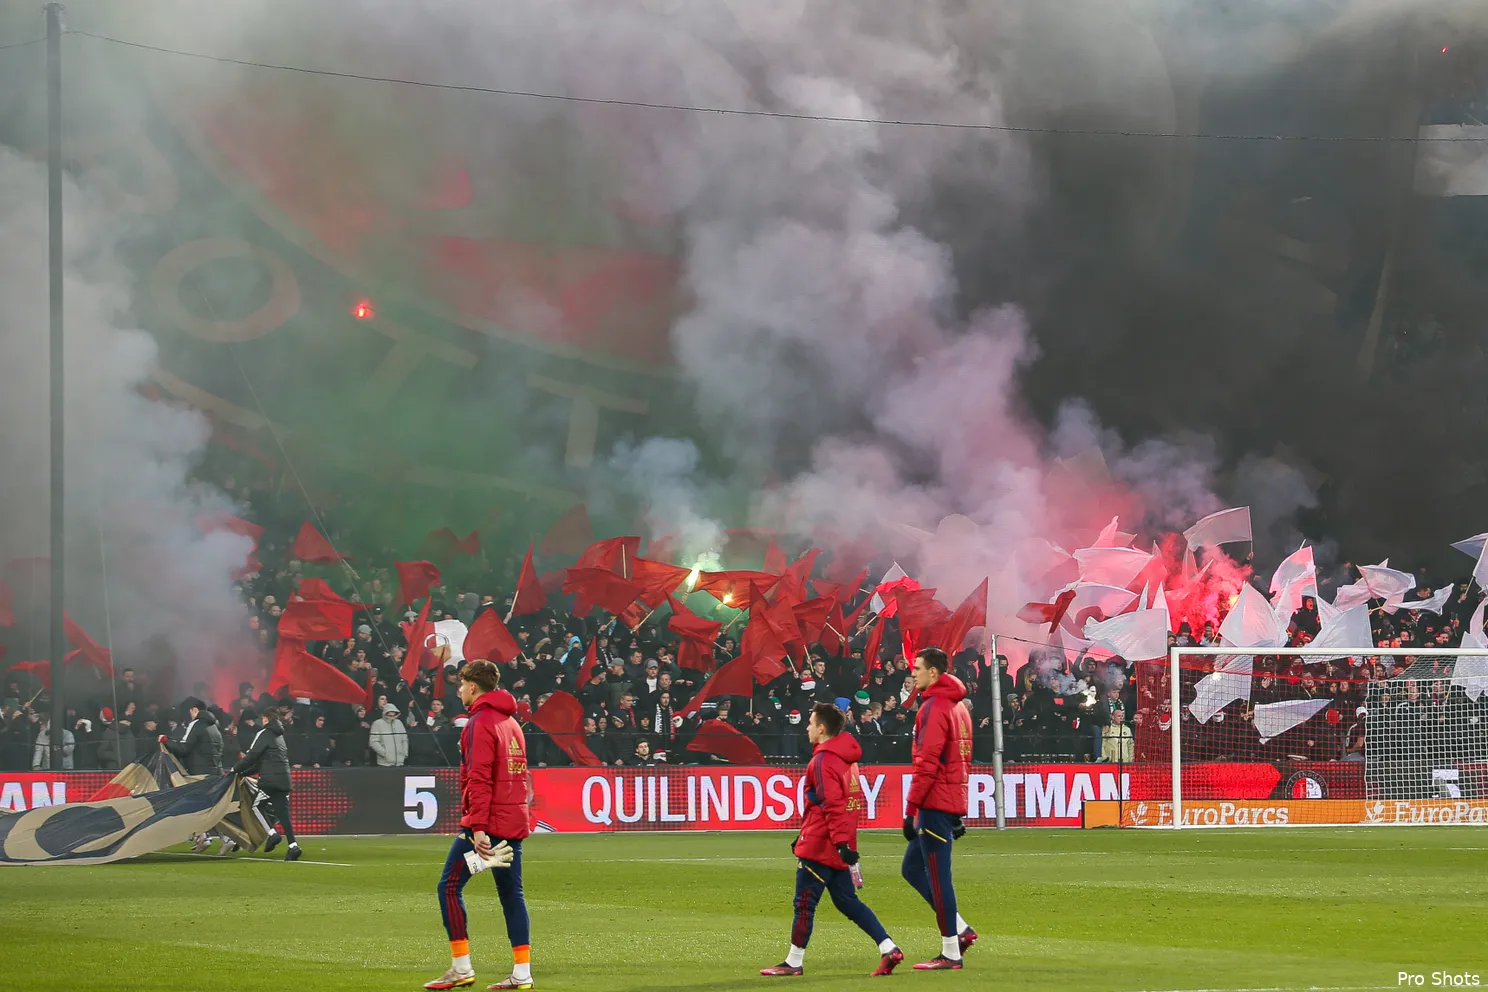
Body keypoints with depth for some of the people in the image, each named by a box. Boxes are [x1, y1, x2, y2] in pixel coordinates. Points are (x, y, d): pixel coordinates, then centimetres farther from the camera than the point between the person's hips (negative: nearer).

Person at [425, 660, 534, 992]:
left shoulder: (480, 723, -11)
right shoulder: (511, 722, 17)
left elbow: (479, 779, -18)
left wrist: (478, 827, -22)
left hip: (487, 823, -9)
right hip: (514, 823, 9)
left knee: (450, 887, -2)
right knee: (512, 893, 9)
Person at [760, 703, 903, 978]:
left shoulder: (823, 761, -14)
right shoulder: (846, 757, 15)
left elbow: (832, 805, -22)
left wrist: (841, 842, -27)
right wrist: (805, 835, 27)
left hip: (820, 845, -9)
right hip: (838, 844, 9)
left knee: (804, 903, 0)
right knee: (847, 901, 11)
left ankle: (793, 963, 6)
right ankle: (888, 948, 2)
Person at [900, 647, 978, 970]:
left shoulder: (934, 707, -13)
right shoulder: (958, 707, 18)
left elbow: (927, 764, -19)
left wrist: (911, 809, -18)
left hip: (936, 803, -10)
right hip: (954, 802, 10)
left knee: (937, 876, -5)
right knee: (912, 867, 15)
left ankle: (950, 953, -2)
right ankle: (960, 930, 12)